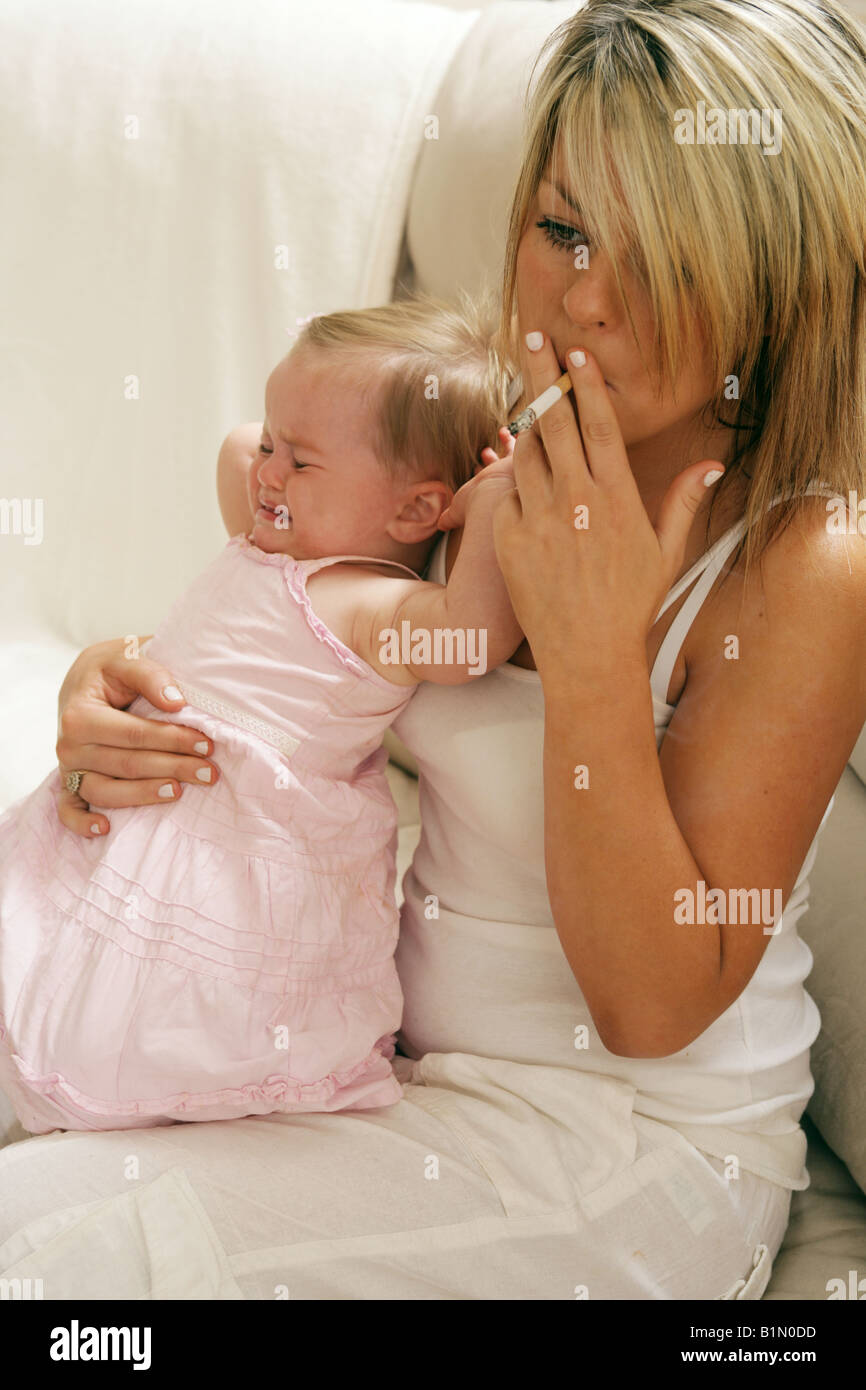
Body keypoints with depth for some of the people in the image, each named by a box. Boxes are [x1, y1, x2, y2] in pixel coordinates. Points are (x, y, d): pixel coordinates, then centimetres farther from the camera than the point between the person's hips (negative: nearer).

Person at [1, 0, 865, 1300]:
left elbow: (652, 1007, -20)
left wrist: (594, 653, -28)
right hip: (393, 1037, 6)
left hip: (628, 1141, -6)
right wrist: (122, 688, -8)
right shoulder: (487, 469, -2)